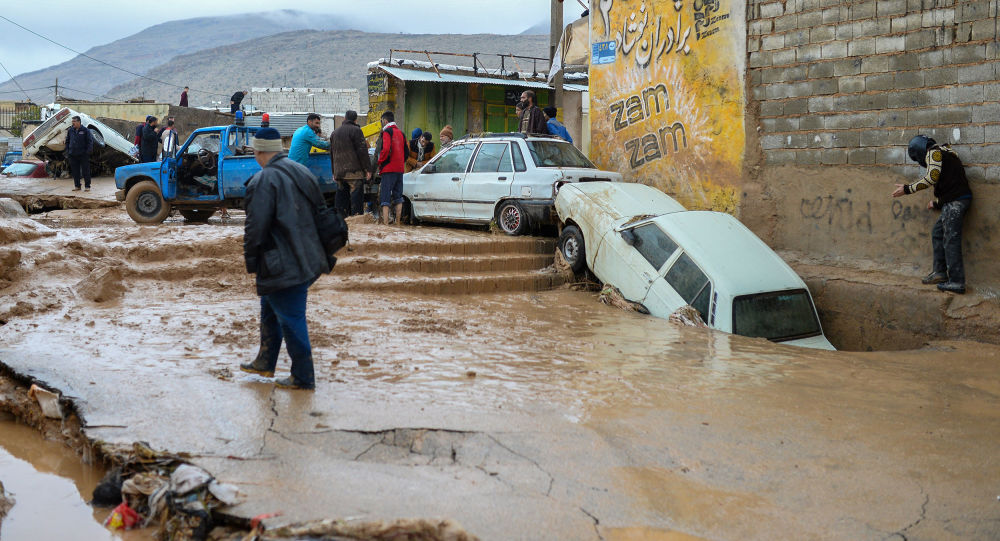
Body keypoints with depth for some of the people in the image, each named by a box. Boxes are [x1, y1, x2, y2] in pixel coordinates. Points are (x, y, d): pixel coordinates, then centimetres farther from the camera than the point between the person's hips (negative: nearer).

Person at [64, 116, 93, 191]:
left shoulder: (85, 131, -3)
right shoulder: (70, 130, 10)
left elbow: (90, 142, -3)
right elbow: (67, 141, 16)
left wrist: (88, 152, -11)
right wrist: (67, 152, 8)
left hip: (83, 155, -4)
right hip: (73, 155, 4)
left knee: (85, 171, 0)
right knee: (75, 171, 7)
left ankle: (87, 186, 7)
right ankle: (77, 186, 15)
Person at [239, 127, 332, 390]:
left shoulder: (264, 181, -17)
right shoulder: (302, 172, 10)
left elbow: (256, 226, -19)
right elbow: (318, 213, 17)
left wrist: (251, 260, -7)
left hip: (282, 267, -9)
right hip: (306, 259, 9)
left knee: (291, 319, -1)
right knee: (270, 310, 24)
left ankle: (303, 378, 7)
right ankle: (265, 362, 37)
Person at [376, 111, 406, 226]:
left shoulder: (387, 132, -8)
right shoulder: (401, 133, 15)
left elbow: (386, 149, -20)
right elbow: (406, 152, 17)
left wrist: (380, 162, -7)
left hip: (389, 169, -7)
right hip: (400, 169, 7)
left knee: (385, 196, -7)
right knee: (398, 196, 12)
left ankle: (385, 223, -14)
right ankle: (398, 222, 14)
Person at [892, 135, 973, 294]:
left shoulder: (934, 152, -3)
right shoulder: (942, 154, 26)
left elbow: (932, 177, -16)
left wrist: (907, 189, -10)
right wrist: (937, 203, 31)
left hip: (955, 201, -10)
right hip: (953, 202, 10)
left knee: (951, 240, -9)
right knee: (937, 232, 18)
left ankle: (957, 282, -8)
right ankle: (940, 272, 20)